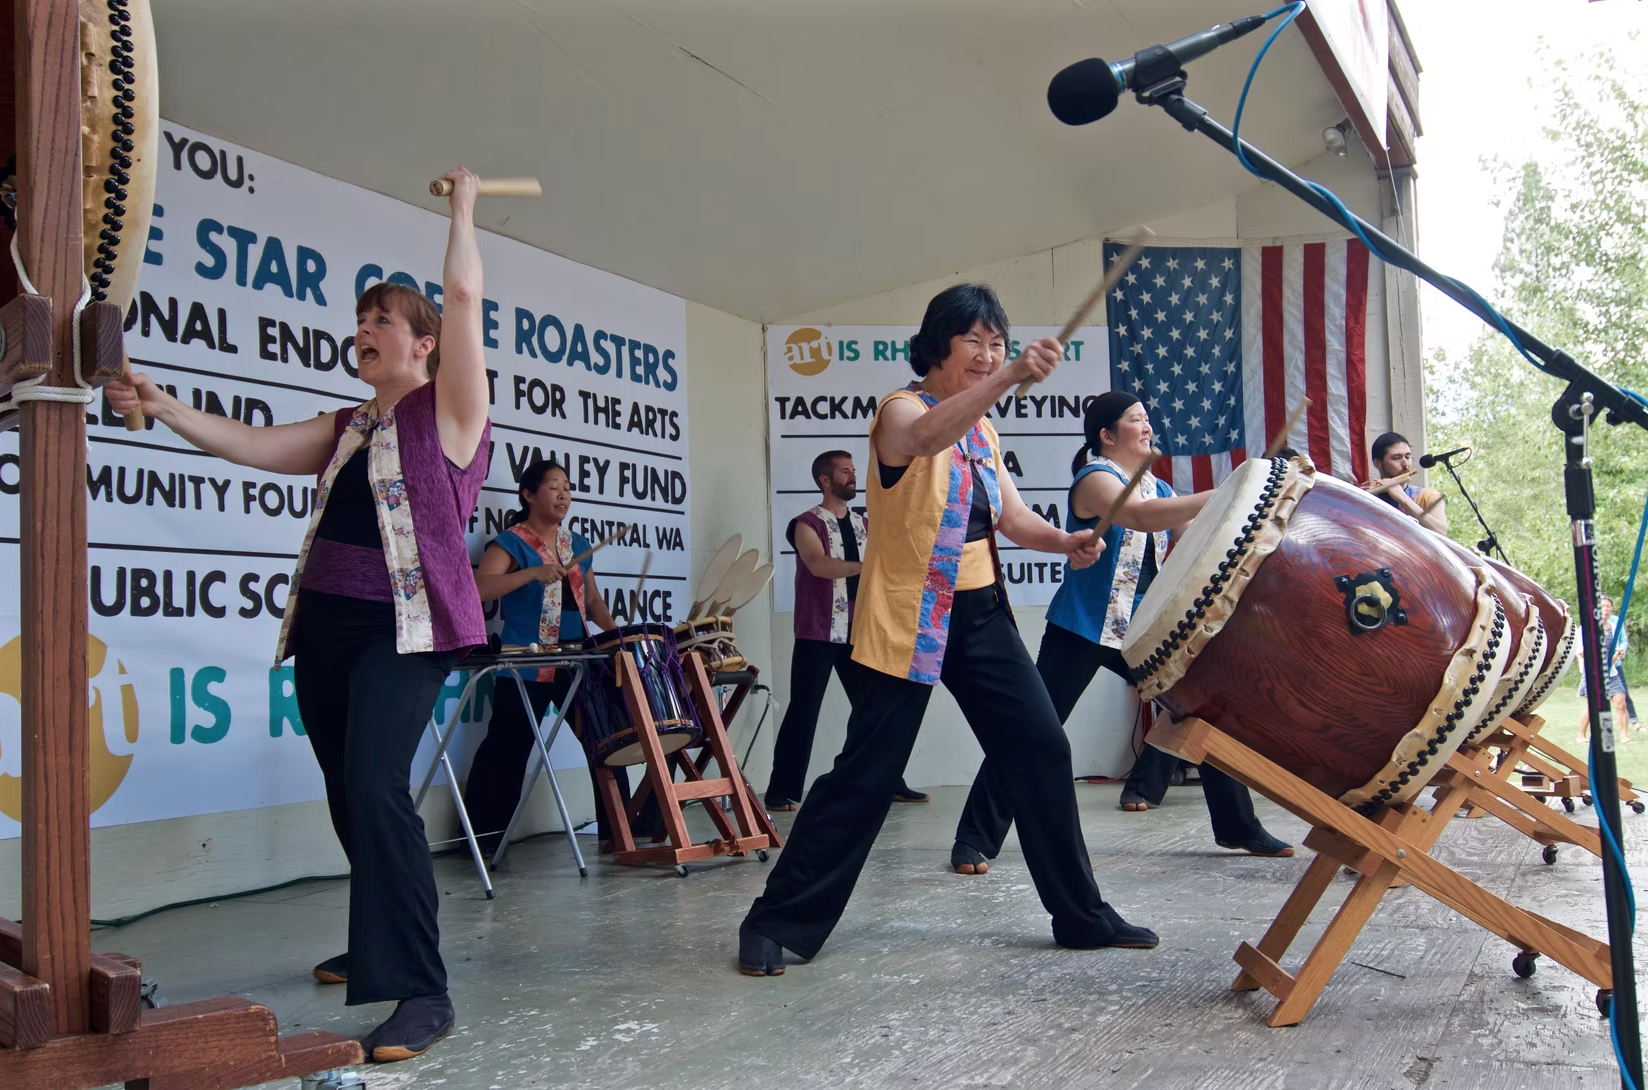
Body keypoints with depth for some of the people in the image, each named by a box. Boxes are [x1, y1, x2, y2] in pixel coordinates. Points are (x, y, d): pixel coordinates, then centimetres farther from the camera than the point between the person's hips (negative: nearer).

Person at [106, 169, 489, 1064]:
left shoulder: (446, 410, 1)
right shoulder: (346, 428, 21)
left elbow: (464, 295, -6)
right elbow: (250, 446, 15)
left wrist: (462, 207, 6)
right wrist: (166, 408, 3)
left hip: (404, 627, -8)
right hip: (324, 623, 8)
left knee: (376, 788, -22)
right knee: (349, 796, 13)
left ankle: (422, 993, -20)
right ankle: (379, 946, 32)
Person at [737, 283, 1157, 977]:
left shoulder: (980, 426, 14)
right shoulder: (901, 410, -9)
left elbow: (1011, 515, 12)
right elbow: (930, 435, -34)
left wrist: (1065, 543, -9)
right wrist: (1011, 379, -48)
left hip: (980, 612, 7)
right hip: (909, 619, -7)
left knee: (1042, 750, 3)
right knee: (865, 774, -7)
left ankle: (1081, 915, 16)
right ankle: (778, 924, 5)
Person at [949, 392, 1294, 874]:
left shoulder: (1159, 488, 15)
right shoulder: (1094, 478, -9)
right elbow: (1139, 515, -29)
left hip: (1144, 631, 7)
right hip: (1083, 629, -7)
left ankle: (1239, 829, 19)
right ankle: (974, 840, -2)